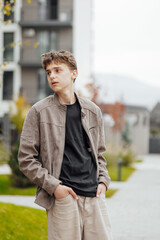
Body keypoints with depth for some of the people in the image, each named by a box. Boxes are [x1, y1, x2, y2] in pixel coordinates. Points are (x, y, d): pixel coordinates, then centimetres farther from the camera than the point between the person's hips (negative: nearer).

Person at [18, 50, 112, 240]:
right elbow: (26, 159, -1)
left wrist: (103, 181, 6)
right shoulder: (39, 112, 0)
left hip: (94, 196, 4)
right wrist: (53, 186, -10)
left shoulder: (93, 111, 12)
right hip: (63, 198, -4)